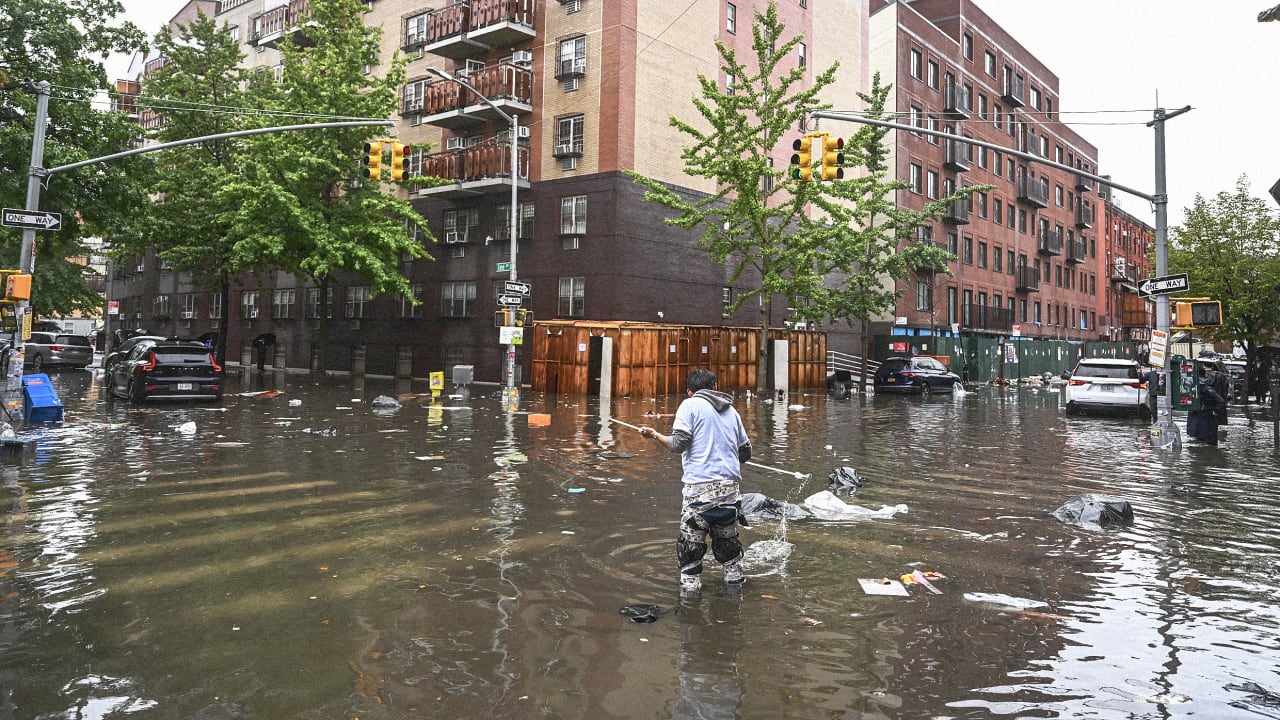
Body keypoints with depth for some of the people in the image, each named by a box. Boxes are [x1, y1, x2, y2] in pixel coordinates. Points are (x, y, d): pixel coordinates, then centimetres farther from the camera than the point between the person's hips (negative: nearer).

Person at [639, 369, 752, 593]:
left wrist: (655, 435, 3)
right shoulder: (731, 411, 16)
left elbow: (678, 444, -11)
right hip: (729, 485, 5)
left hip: (699, 486, -5)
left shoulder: (690, 405, 0)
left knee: (691, 537, 4)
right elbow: (746, 452, 18)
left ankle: (690, 583, 6)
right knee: (727, 536, 20)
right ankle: (734, 577, 27)